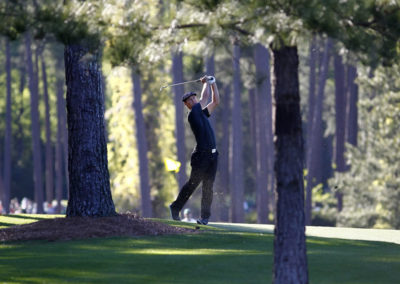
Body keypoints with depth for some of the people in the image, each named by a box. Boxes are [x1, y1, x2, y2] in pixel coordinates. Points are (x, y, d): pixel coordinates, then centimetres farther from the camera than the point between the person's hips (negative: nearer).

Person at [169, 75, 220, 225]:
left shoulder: (202, 114, 19)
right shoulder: (192, 115, -5)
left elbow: (215, 101, 26)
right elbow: (205, 97, -3)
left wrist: (213, 83, 21)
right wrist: (206, 83, 12)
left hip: (212, 155, 7)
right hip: (201, 155, -7)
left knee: (208, 186, 2)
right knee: (192, 183, -2)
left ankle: (205, 216, 2)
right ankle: (175, 207, 14)